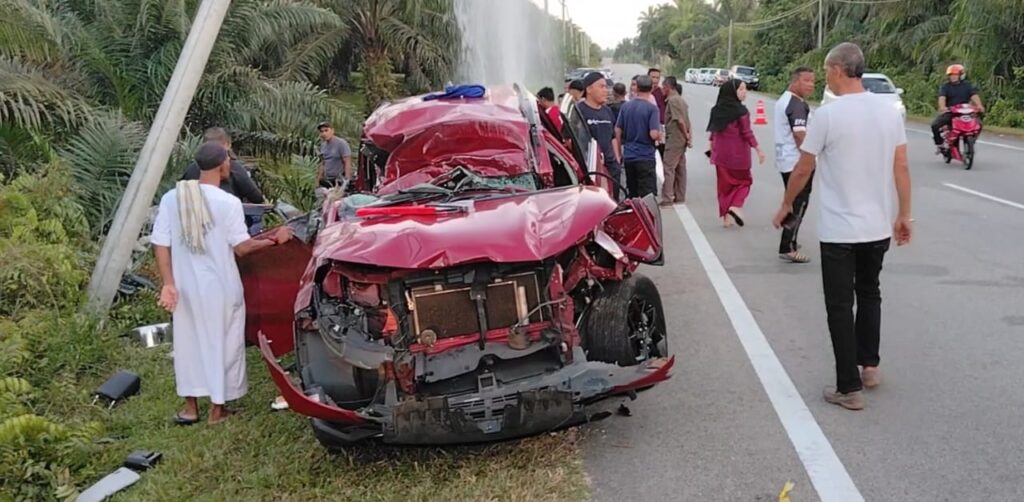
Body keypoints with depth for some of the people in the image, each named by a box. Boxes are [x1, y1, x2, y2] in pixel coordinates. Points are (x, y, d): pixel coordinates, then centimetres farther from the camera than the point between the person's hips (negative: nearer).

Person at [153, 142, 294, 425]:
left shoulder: (171, 199, -4)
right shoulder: (228, 202, -16)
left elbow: (161, 245, -3)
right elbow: (242, 248, -12)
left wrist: (168, 284, 1)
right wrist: (275, 240, 1)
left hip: (186, 287, 4)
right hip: (220, 288, -4)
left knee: (188, 343, 18)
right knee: (222, 344, 10)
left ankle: (190, 407, 27)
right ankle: (217, 410, 20)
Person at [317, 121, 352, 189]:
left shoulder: (341, 143, -9)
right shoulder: (323, 145, 13)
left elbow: (348, 163, -14)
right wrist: (318, 180, 17)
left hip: (339, 181, -7)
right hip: (326, 182, 7)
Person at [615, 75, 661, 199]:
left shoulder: (625, 107, 4)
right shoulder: (652, 108, -12)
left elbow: (618, 131, 7)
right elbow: (654, 134, -19)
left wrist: (619, 152, 18)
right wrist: (660, 135, 4)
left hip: (628, 157, 5)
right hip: (646, 157, -5)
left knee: (632, 194, 16)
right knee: (648, 195, -4)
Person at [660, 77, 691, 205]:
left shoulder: (672, 100, -14)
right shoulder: (681, 99, 17)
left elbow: (680, 120, -19)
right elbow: (686, 120, 16)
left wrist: (686, 135, -12)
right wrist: (689, 135, 13)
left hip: (674, 139, -10)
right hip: (682, 140, 10)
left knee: (669, 168, -9)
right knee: (680, 168, 13)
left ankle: (667, 198, -11)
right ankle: (680, 197, 18)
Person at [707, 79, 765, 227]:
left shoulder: (717, 110, 5)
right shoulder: (740, 111, -13)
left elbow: (713, 133, 10)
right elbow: (747, 133, -14)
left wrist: (712, 152, 20)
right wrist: (758, 150, -8)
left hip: (721, 154, 5)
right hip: (738, 153, -5)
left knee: (725, 183, 12)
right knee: (743, 181, 12)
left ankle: (726, 216, 14)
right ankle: (735, 206, -9)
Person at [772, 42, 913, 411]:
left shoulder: (827, 115, -14)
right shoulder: (889, 110, 1)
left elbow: (802, 170, -7)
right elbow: (901, 168, 5)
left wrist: (786, 206, 9)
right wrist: (904, 215, 14)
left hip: (839, 231, -6)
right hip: (879, 227, 6)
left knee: (840, 307, 3)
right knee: (869, 295, 25)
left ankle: (849, 388, 6)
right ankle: (869, 366, 32)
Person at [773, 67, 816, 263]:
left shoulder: (783, 100, 16)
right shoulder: (797, 104, -17)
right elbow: (799, 135, -24)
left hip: (785, 160, 10)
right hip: (797, 161, -10)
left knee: (792, 202, 18)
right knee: (799, 204, -6)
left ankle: (789, 243, 27)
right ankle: (788, 248, -6)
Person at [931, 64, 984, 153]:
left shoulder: (968, 85, 7)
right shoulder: (945, 87, 3)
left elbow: (974, 96, -8)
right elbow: (942, 98, -14)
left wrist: (979, 105, -29)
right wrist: (942, 107, -37)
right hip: (949, 112, -1)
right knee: (934, 125, -24)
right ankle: (940, 144, -3)